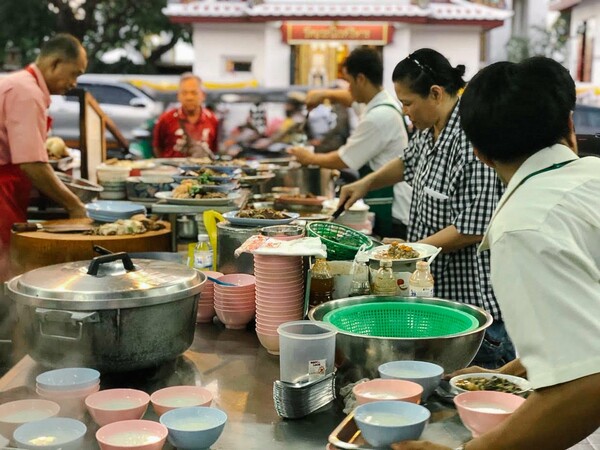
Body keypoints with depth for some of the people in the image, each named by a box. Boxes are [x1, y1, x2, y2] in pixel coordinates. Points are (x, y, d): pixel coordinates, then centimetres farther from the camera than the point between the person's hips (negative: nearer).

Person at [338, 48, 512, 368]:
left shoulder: (470, 141, -23)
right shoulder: (430, 131, 6)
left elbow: (472, 230, -24)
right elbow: (409, 162, 30)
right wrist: (365, 184, 17)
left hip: (474, 295, -9)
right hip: (440, 287, 9)